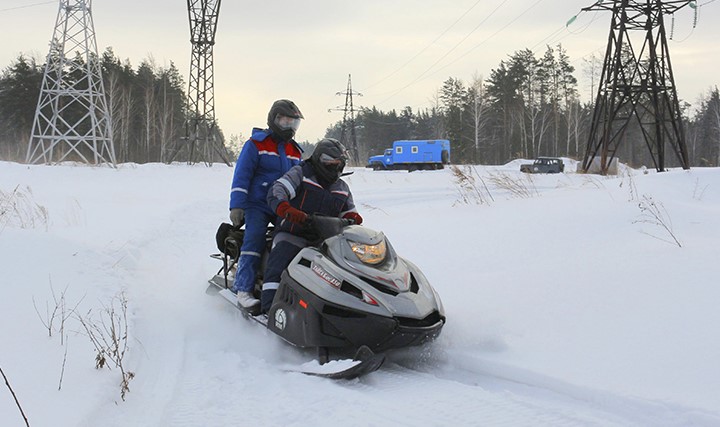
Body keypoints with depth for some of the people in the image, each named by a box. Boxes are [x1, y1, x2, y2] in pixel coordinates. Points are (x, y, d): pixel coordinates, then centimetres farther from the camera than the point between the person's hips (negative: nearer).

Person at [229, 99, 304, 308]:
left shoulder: (295, 151, 18)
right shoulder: (256, 144, -1)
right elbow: (241, 175, -7)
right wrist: (237, 205, -15)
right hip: (258, 204, -5)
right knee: (254, 238, -22)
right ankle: (243, 288, -20)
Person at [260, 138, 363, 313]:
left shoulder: (342, 188, 18)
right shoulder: (300, 174, -1)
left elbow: (348, 211, 24)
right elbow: (275, 193, -11)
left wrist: (352, 217, -2)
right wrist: (289, 211, -32)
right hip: (292, 237, -4)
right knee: (277, 266, -27)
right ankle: (268, 309, -30)